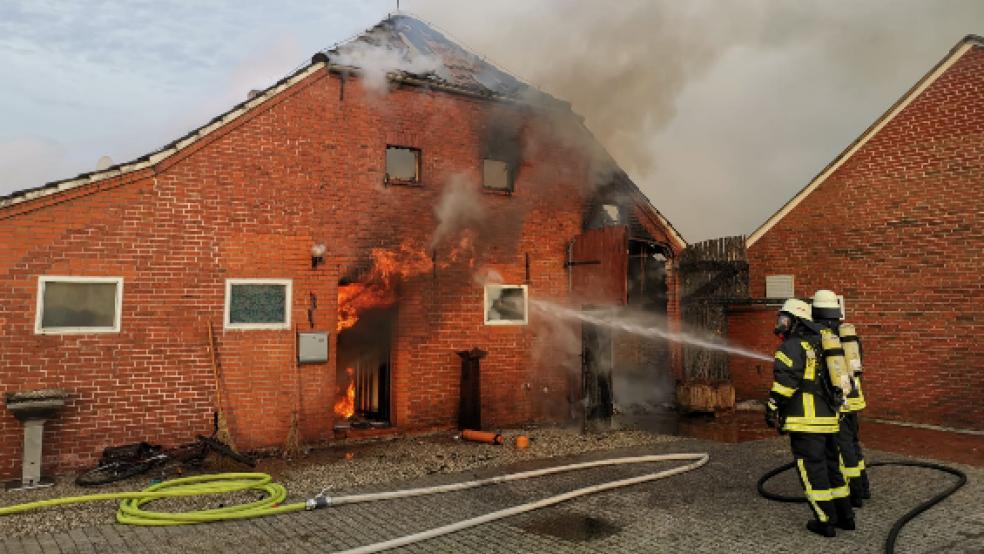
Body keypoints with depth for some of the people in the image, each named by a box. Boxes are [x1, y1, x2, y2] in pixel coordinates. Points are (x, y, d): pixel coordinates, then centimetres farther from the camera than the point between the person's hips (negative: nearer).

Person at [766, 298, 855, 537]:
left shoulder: (792, 346, -10)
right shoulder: (819, 344, 18)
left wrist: (773, 408, -15)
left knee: (812, 469, -1)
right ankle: (845, 515, 25)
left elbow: (785, 380, -20)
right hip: (829, 417, 9)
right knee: (831, 465, 18)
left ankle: (825, 521, 4)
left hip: (806, 420, -9)